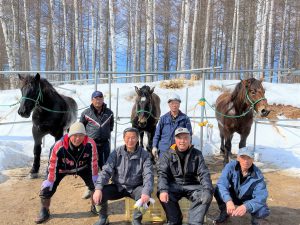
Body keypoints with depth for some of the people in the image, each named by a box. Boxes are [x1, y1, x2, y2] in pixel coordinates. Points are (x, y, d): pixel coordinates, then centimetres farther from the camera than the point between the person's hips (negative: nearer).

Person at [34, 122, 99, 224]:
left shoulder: (90, 144, -33)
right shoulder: (59, 146, -37)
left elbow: (94, 161, -18)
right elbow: (52, 165, -23)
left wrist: (94, 177, -9)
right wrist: (50, 181, -13)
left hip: (82, 167, 2)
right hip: (61, 168, -1)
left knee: (96, 184, -3)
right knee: (47, 189, -10)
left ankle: (95, 206, 26)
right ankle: (44, 210, 21)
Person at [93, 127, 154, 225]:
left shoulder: (144, 155, -9)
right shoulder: (116, 153, -5)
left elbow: (148, 175, -17)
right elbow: (106, 171, -10)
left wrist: (146, 192, -36)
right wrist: (98, 188, -26)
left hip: (135, 187, -1)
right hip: (118, 186, 2)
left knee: (145, 197, -32)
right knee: (98, 195, -22)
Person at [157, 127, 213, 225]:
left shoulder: (197, 154, 4)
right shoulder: (167, 155, 1)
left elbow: (204, 174, -1)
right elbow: (162, 174, -8)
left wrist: (207, 189, -21)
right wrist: (163, 190, -28)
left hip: (192, 185, 1)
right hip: (174, 185, -1)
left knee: (207, 196, -26)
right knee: (163, 195, -30)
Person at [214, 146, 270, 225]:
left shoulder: (258, 175, -24)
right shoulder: (231, 166, -24)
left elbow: (261, 196, -31)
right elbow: (221, 184, -35)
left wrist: (246, 206, -50)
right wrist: (228, 201, -53)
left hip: (248, 200, 0)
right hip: (232, 196, 1)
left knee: (263, 211, -29)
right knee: (218, 190, -28)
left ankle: (256, 218, 10)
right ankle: (224, 213, 1)